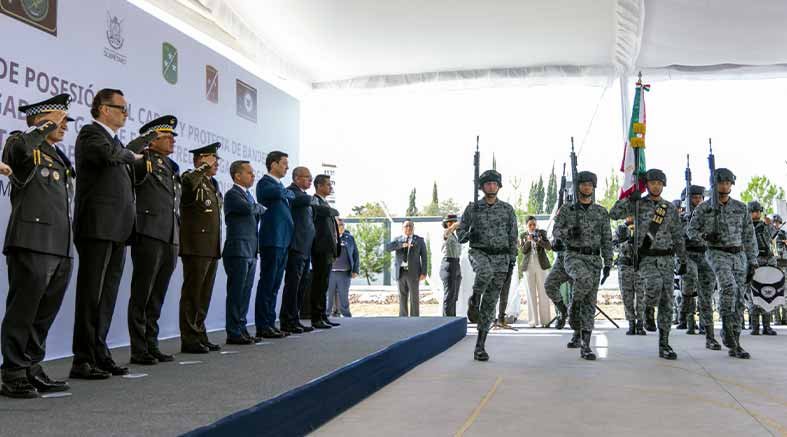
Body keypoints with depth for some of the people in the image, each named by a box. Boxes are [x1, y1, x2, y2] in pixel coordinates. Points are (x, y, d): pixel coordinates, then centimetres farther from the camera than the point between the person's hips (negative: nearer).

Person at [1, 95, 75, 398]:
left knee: (44, 315, 12)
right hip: (32, 245, -8)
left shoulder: (59, 157, 22)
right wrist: (47, 126, -14)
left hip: (61, 249, 8)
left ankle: (32, 370, 22)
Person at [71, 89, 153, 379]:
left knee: (107, 296, 9)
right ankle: (82, 361, -2)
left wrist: (151, 136, 48)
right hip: (98, 227, -8)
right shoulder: (90, 132, -5)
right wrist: (131, 156, -6)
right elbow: (108, 154, -25)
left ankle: (99, 354, 15)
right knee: (92, 295, -6)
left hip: (118, 229, 9)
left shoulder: (115, 139, 21)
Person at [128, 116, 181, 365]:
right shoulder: (143, 162, -3)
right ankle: (139, 351, 5)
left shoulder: (172, 168, 19)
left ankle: (152, 346, 19)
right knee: (141, 296, -1)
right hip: (149, 236, -7)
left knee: (156, 298, 12)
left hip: (171, 240, 7)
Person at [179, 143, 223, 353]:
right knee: (192, 294, -3)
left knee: (204, 295, 13)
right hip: (196, 247, -9)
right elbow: (188, 182, -33)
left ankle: (200, 336, 21)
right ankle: (189, 340, 2)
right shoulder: (191, 177, -6)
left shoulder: (213, 184, 20)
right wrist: (205, 166, -18)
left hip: (212, 248, 9)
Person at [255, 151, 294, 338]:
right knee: (267, 284, -6)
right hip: (272, 240, -9)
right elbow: (278, 193, -24)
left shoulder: (280, 185, 21)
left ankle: (270, 324, 15)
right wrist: (289, 194, -5)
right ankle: (262, 326, -3)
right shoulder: (264, 183, -6)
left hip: (283, 241, 9)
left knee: (274, 285, 10)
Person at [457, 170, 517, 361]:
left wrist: (512, 262, 2)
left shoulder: (507, 209, 5)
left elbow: (513, 237, 8)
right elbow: (460, 232, 7)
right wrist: (468, 235, -18)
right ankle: (474, 300, -10)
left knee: (490, 303, -1)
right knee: (486, 272, -39)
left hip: (500, 257, 1)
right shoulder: (472, 208, 3)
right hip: (479, 253, -1)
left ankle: (480, 346, 5)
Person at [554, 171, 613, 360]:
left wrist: (608, 264, -1)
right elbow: (556, 231, -5)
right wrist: (569, 231, -27)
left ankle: (585, 346, 1)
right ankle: (574, 306, -8)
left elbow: (607, 240, 7)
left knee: (590, 303, -2)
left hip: (594, 259, 2)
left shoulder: (601, 212, 8)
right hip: (573, 256, -2)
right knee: (585, 278, -36)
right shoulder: (566, 209, 5)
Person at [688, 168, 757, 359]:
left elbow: (749, 237, 9)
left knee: (738, 299, 2)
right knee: (729, 286, -31)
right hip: (717, 254, -3)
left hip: (739, 256, 4)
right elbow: (691, 230, 5)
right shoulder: (704, 208, -1)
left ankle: (734, 345, 10)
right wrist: (705, 236, -17)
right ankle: (727, 328, -19)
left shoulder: (741, 208, 6)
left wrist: (752, 262, 4)